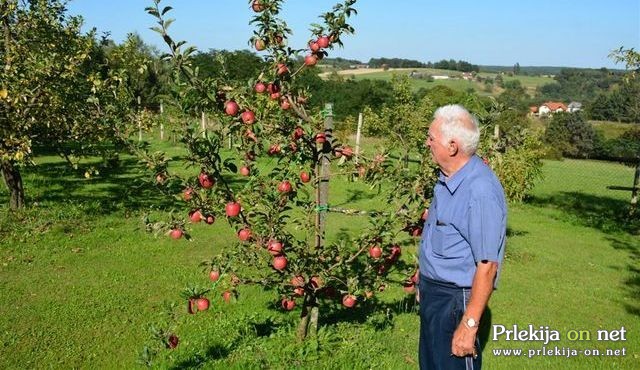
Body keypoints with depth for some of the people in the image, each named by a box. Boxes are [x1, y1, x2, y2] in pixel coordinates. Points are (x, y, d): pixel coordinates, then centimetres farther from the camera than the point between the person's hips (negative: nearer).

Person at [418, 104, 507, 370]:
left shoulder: (481, 191, -27)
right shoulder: (449, 178, 2)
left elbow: (487, 266, -26)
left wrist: (469, 325, -24)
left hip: (455, 300, -9)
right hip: (433, 292, 9)